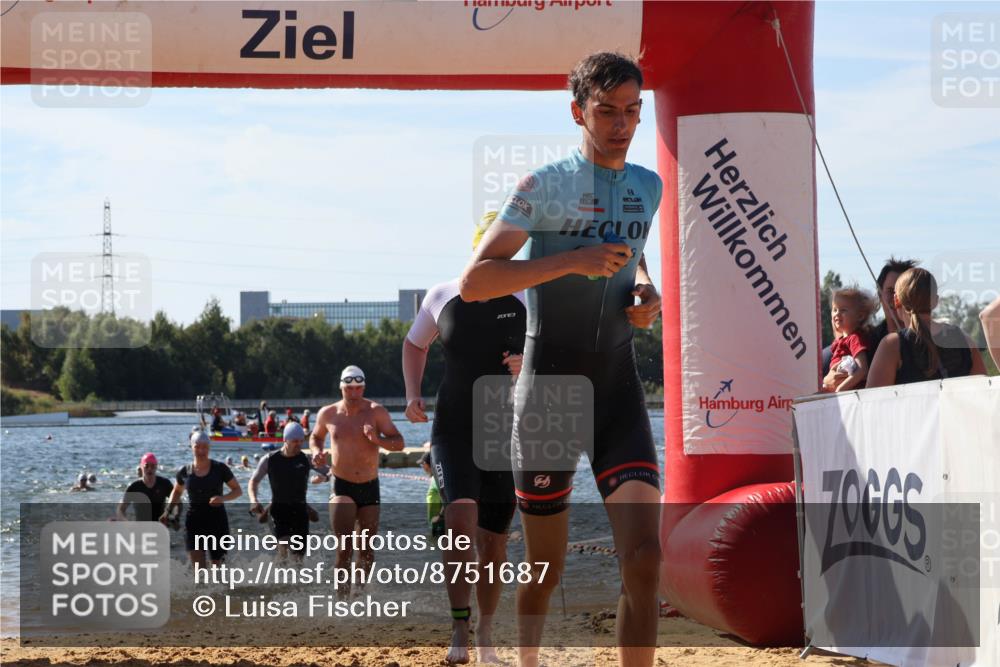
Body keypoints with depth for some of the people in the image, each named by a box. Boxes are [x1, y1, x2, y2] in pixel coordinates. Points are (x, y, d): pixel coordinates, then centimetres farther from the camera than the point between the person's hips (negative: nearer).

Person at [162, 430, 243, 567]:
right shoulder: (185, 472, 2)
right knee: (198, 567, -11)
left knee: (217, 563, 8)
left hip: (217, 520, 0)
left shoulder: (220, 468, -4)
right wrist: (167, 512, 9)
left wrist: (223, 498, -19)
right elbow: (176, 491, 21)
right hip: (194, 521, 0)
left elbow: (238, 490, 1)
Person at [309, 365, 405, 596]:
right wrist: (316, 452, -2)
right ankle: (343, 597, -16)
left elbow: (399, 443, -6)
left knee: (366, 550, 10)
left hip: (370, 487, 1)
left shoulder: (376, 412, -5)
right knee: (344, 547, -18)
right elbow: (316, 437, 20)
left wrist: (377, 439, -25)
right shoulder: (328, 414, 0)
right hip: (342, 486, -1)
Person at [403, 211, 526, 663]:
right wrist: (412, 393, 5)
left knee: (494, 538, 6)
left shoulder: (526, 301, -3)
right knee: (460, 515, -22)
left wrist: (528, 367, -21)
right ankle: (459, 630, -17)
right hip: (453, 426, 0)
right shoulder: (442, 296, 2)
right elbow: (415, 344, 19)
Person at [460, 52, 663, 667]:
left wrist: (646, 290, 8)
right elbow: (473, 282, -16)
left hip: (619, 385, 4)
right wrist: (572, 260, -25)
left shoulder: (649, 187, 9)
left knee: (644, 554, -15)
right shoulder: (544, 187, -8)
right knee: (546, 566, 7)